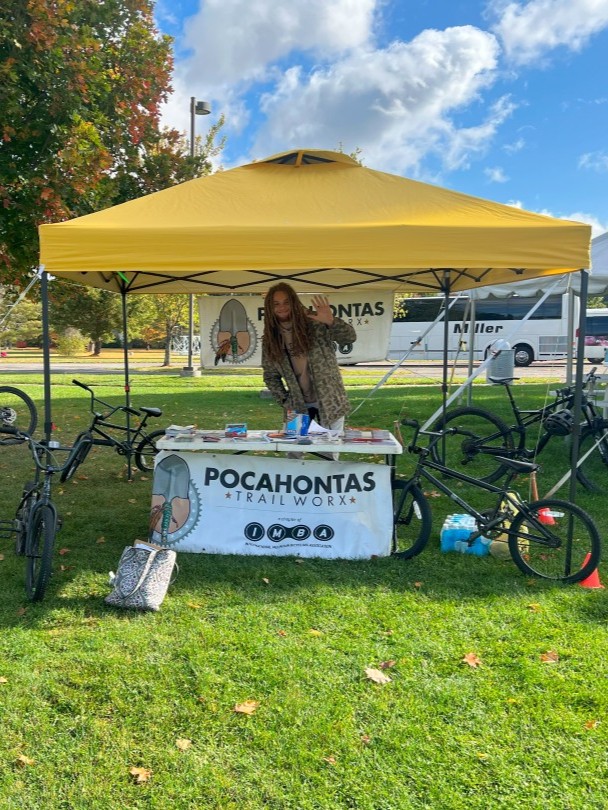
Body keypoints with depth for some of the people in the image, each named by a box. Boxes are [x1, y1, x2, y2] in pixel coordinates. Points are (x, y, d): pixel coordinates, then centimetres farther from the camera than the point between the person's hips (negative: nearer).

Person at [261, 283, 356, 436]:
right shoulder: (270, 339, 1)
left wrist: (331, 321, -39)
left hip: (329, 400, -3)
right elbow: (270, 376, 10)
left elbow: (350, 337, -21)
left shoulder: (315, 324, -11)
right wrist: (284, 401, -1)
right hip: (298, 406, 3)